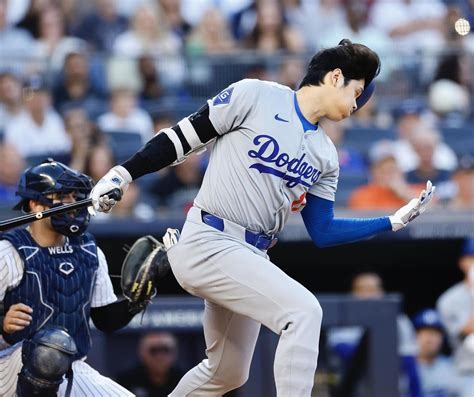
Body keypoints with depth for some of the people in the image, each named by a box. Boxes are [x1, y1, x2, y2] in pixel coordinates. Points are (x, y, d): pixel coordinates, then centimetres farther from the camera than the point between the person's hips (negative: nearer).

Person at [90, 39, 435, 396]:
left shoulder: (325, 155, 14)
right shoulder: (255, 97, -5)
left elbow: (323, 232, 14)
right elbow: (184, 138, -4)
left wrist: (394, 221, 9)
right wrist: (122, 175, -10)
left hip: (251, 258, 8)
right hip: (208, 244, -8)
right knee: (304, 311, -24)